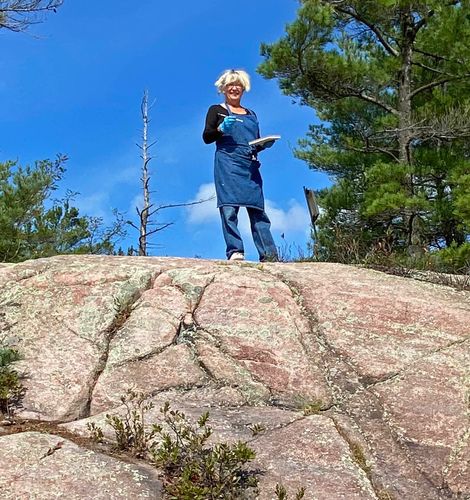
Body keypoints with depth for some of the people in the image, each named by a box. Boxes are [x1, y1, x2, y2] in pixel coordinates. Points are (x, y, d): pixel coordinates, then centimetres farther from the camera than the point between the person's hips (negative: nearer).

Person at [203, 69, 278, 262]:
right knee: (229, 208, -14)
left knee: (258, 208, -5)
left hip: (250, 166, 4)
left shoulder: (251, 114, 26)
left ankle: (269, 255, -11)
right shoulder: (216, 110, 13)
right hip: (227, 164, -4)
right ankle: (235, 251, -18)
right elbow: (206, 137, 3)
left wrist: (266, 144, 4)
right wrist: (221, 129, -16)